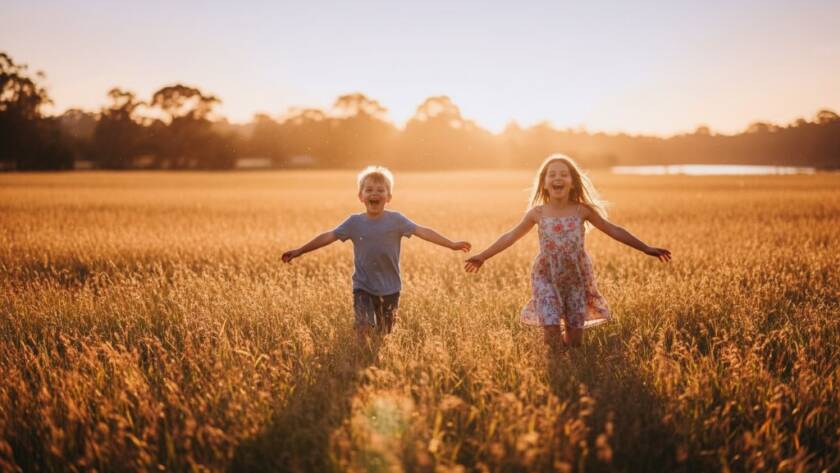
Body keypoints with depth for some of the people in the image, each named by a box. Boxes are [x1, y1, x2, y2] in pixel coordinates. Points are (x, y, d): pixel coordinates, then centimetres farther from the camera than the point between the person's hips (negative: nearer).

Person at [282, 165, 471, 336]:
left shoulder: (396, 220, -7)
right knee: (364, 329, -17)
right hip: (363, 287, 0)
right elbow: (328, 237, 0)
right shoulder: (354, 222, -4)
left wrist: (452, 244, -20)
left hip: (390, 289, 0)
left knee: (384, 335, 10)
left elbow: (422, 231, -13)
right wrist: (299, 251, 0)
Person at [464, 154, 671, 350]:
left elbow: (614, 230, 1)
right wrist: (483, 256, 9)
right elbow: (511, 236, 7)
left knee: (575, 342, 4)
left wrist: (647, 249, 0)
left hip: (576, 279, 1)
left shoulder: (582, 210, -4)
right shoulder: (537, 213, -3)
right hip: (547, 279, -1)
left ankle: (567, 336, 39)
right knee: (552, 340, -11)